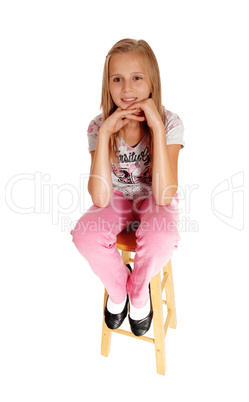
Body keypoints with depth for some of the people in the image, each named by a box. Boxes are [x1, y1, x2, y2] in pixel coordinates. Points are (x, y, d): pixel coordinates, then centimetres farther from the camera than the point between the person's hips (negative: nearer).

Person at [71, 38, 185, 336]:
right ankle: (118, 286, 5)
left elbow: (163, 196, -32)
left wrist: (156, 126, -35)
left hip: (155, 200, -1)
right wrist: (105, 133, -33)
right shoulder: (98, 127, -15)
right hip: (118, 197, 2)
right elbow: (100, 199, -27)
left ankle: (138, 288, 1)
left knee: (161, 239, -36)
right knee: (84, 235, -29)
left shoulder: (170, 123, -19)